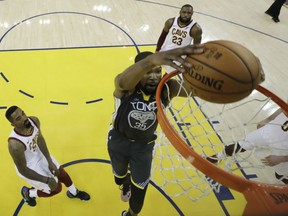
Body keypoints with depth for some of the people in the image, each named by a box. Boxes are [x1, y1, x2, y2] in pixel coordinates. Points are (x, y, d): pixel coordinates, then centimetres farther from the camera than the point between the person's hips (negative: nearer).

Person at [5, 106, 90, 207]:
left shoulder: (34, 120, -24)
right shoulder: (15, 145, -40)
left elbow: (40, 140, -8)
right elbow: (22, 170, -27)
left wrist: (50, 162, -13)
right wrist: (47, 180, -21)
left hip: (40, 155, 6)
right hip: (29, 168, -6)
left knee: (63, 174, 20)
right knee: (56, 188, 8)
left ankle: (73, 193, 52)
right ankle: (27, 193, 34)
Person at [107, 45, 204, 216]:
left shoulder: (166, 88, -24)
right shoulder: (127, 85, -30)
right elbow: (123, 81, -56)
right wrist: (151, 60, -78)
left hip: (144, 145, 1)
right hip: (118, 140, 0)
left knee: (140, 186, 11)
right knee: (120, 174, 27)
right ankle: (125, 187, 66)